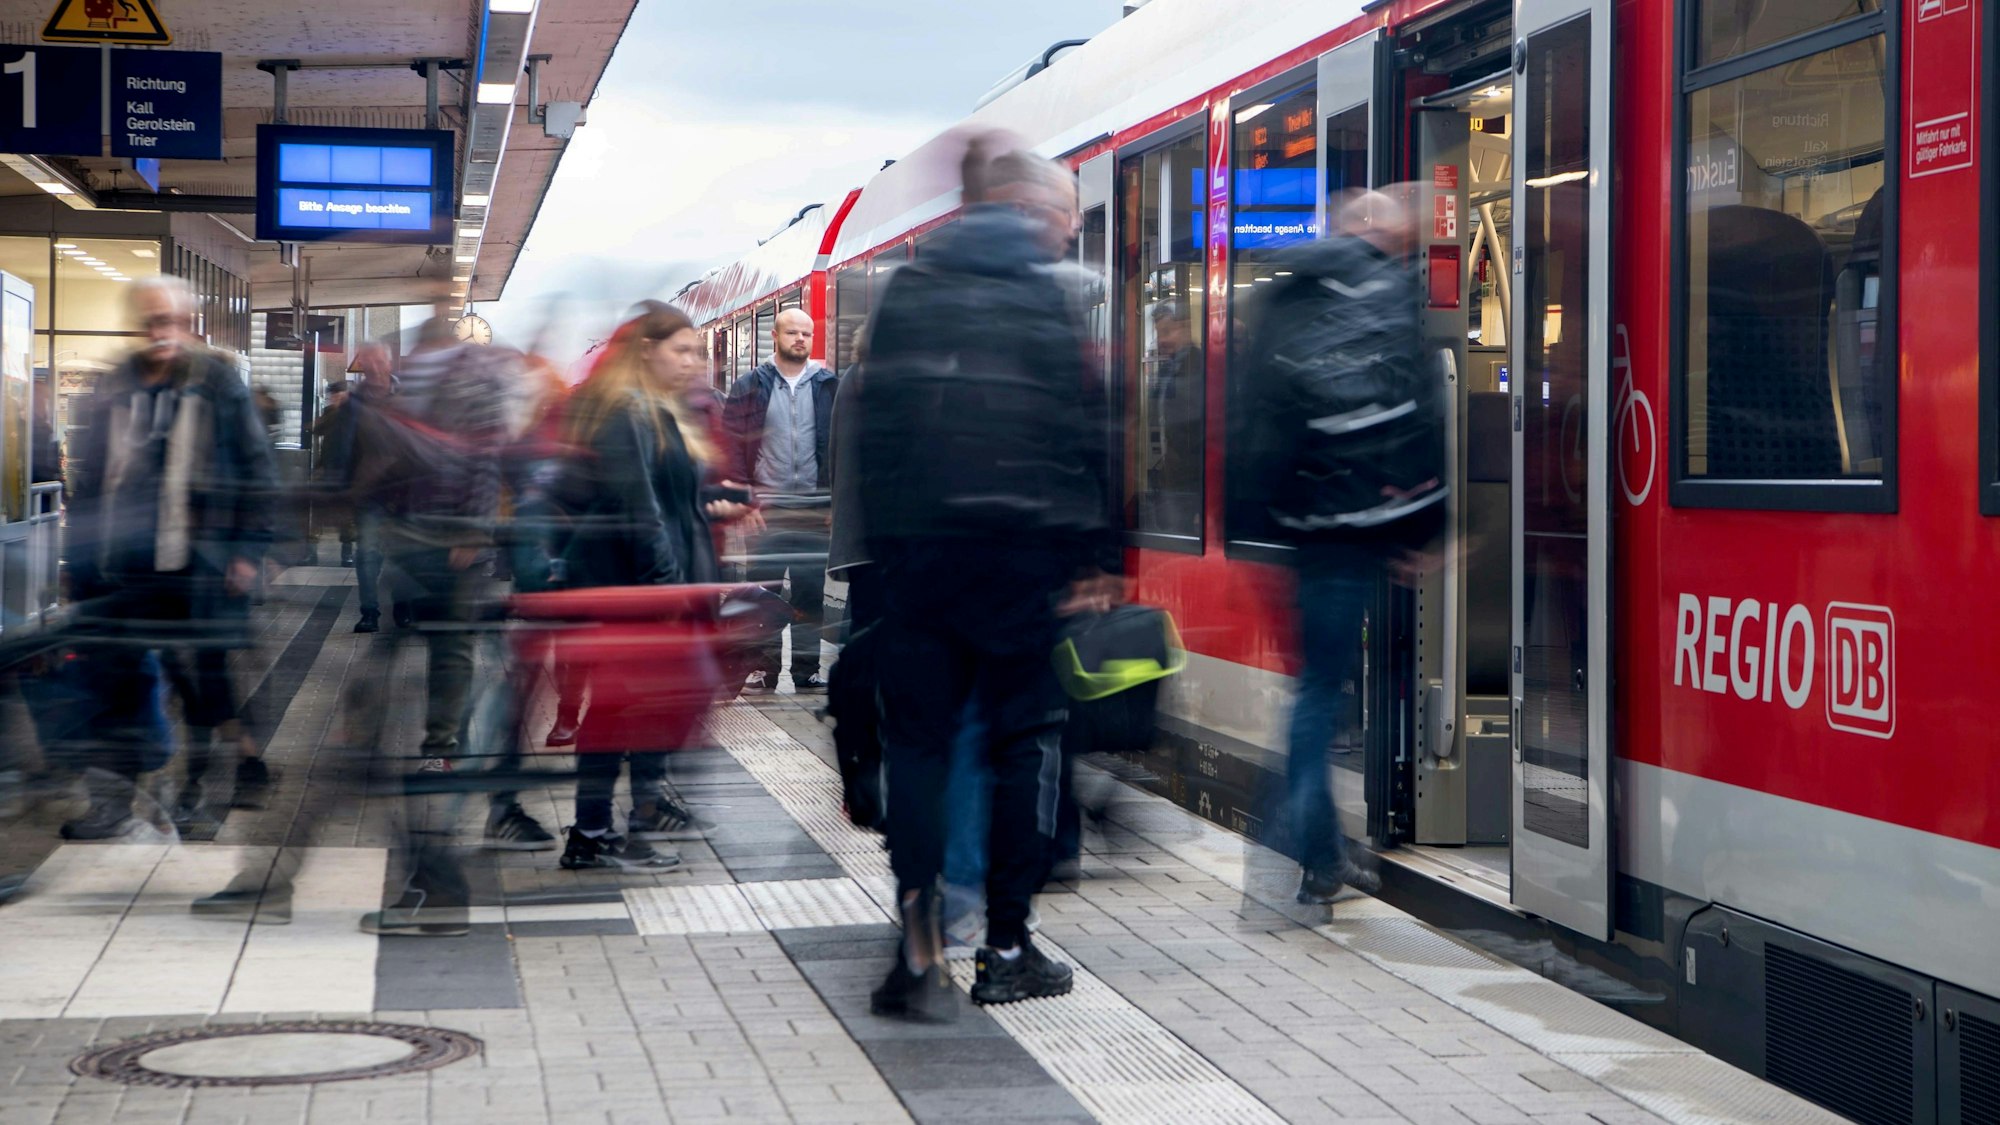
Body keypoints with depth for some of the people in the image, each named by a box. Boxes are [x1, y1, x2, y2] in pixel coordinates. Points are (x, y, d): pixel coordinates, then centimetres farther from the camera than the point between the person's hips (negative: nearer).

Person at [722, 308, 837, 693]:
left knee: (810, 593, 5)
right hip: (766, 509, -1)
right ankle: (764, 667, 8)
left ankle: (807, 669, 11)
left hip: (814, 508, 1)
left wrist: (837, 500, -1)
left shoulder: (828, 387, 7)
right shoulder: (750, 388, 4)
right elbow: (732, 444, 2)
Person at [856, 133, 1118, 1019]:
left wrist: (881, 539, 12)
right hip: (1020, 543, -3)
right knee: (1024, 733, 8)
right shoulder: (1045, 291, -3)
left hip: (916, 542, 3)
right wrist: (1095, 558, 0)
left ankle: (918, 952, -3)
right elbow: (1081, 428, -6)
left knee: (917, 737, 7)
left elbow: (870, 422, 8)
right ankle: (1006, 949, 10)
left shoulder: (908, 288, 9)